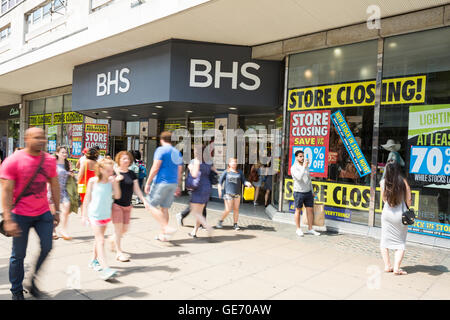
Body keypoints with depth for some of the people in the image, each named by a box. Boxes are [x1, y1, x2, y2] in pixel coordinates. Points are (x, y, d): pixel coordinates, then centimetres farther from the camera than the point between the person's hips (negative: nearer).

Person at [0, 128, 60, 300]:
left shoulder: (50, 160, 1)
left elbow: (55, 185, 9)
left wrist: (57, 210, 9)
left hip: (43, 213, 4)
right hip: (20, 215, -4)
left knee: (47, 247, 3)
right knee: (18, 255, 6)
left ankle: (34, 279, 28)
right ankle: (16, 291, 26)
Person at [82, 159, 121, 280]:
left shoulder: (111, 181, -1)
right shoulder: (93, 181, -8)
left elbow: (117, 196, -5)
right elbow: (87, 198, -2)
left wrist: (116, 182, -14)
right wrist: (84, 215, 0)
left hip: (106, 214, 4)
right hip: (94, 215, -4)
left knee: (99, 239, 19)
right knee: (100, 241, -12)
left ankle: (94, 261, 37)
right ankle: (105, 268, -18)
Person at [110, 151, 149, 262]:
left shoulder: (132, 174, 7)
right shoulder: (114, 173, -6)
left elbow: (137, 189, 9)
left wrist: (144, 200, 2)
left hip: (127, 205, 5)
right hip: (116, 204, -5)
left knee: (125, 229, 10)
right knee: (118, 228, -3)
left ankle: (113, 239, 40)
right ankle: (119, 252, 10)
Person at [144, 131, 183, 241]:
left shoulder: (161, 150, -8)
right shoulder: (177, 152, 14)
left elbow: (155, 168, -15)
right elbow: (179, 172, 17)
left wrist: (148, 183, -9)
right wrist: (178, 187, 23)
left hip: (162, 182, -7)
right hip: (173, 183, 7)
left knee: (151, 205, 0)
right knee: (164, 208, 13)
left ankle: (166, 228, -12)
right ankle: (163, 234, 17)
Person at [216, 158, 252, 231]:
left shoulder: (240, 172, 9)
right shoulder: (226, 172, 2)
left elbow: (243, 181, 7)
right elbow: (220, 182, 3)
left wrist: (247, 183, -14)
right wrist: (220, 190, -8)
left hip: (237, 194, 3)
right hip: (228, 193, -3)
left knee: (236, 209, 4)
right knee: (228, 210, -6)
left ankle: (235, 224, 14)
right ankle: (220, 222, 14)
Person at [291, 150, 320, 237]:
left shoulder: (306, 167, 11)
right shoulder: (294, 168, -10)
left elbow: (309, 180, 17)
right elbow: (299, 177, -27)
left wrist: (312, 191, 15)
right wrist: (304, 166, -29)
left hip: (308, 192, 6)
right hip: (298, 192, -6)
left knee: (310, 210, 4)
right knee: (298, 211, 5)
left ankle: (310, 229, 13)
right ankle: (298, 229, 15)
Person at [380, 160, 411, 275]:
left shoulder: (383, 182, -7)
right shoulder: (403, 182, -11)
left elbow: (384, 199, 4)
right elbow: (408, 200, -5)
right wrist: (408, 210, 10)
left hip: (387, 213, 1)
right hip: (400, 214, -1)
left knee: (385, 240, 14)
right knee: (400, 242, 11)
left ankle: (387, 266, 15)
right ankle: (396, 268, 5)